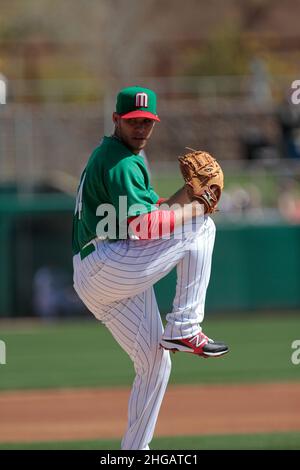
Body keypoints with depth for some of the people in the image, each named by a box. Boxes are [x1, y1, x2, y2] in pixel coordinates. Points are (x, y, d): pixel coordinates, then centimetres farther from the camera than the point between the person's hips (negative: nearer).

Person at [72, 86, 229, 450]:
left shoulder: (104, 156, 24)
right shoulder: (122, 162, -10)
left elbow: (148, 209, 24)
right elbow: (142, 225, -20)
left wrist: (187, 194, 8)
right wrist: (192, 209, -10)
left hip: (90, 281, 10)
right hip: (108, 266, -10)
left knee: (155, 364, 14)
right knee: (200, 226, -8)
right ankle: (184, 330, -10)